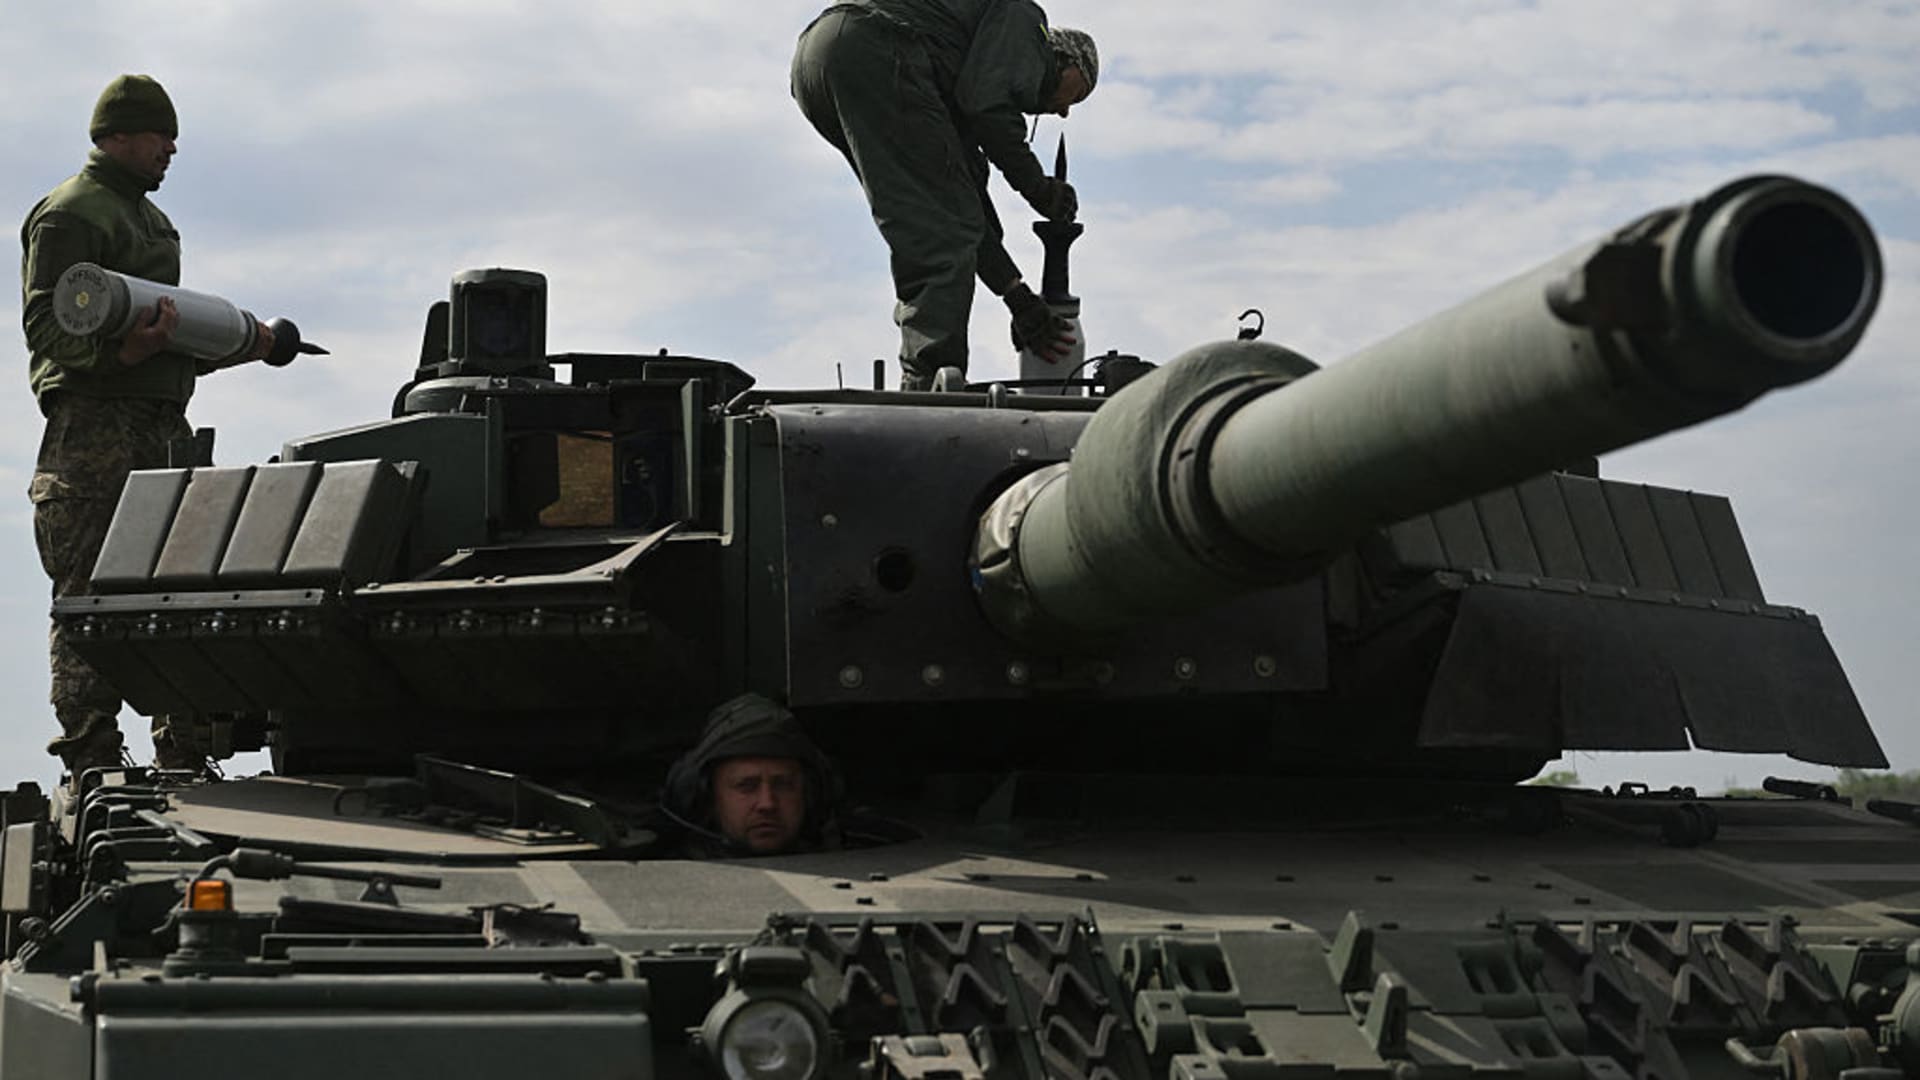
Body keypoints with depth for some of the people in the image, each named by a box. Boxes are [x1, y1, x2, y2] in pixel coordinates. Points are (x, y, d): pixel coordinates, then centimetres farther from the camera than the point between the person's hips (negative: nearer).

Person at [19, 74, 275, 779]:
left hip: (162, 426, 9)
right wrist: (118, 351, -31)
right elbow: (44, 323, -15)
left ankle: (182, 755, 10)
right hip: (95, 430, -9)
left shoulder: (149, 217, 25)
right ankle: (91, 761, -7)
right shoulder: (70, 213, -4)